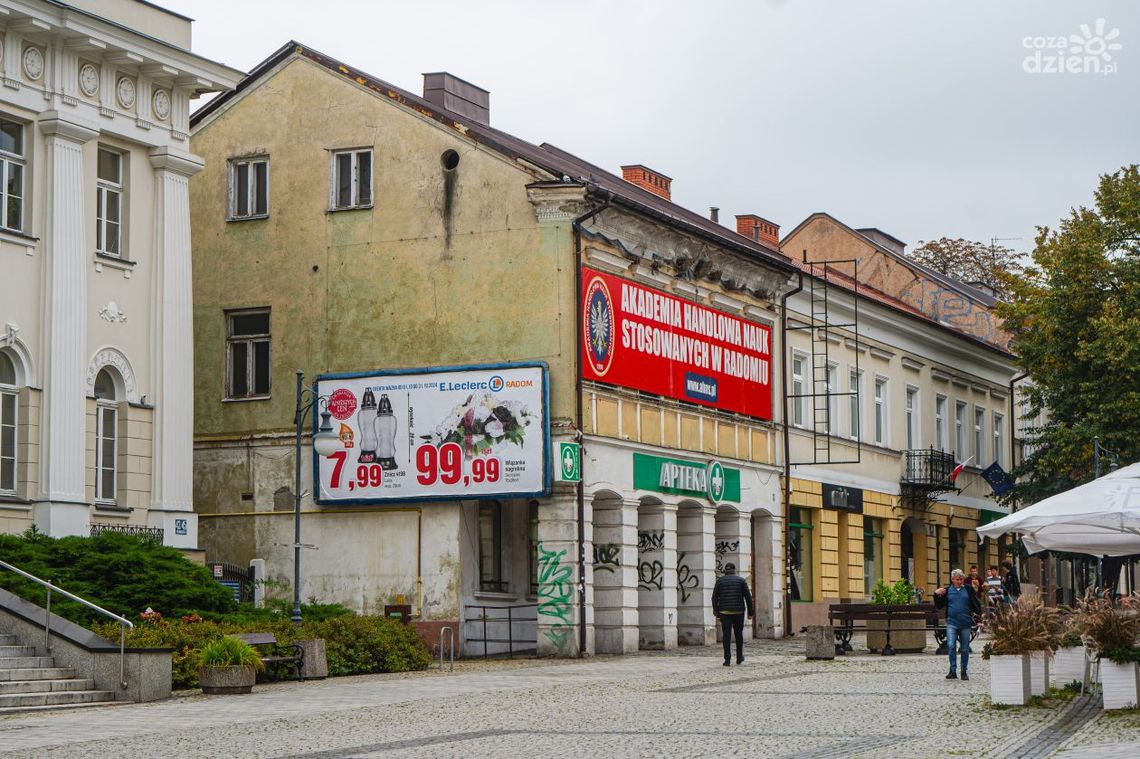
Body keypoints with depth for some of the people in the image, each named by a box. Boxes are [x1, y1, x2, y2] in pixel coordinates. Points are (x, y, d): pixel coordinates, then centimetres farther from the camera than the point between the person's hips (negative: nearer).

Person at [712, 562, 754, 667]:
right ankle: (739, 658, 21)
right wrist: (750, 611, 5)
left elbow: (714, 598, 1)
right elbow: (748, 597, 0)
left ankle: (727, 660, -9)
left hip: (724, 612, 0)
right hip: (738, 611, 0)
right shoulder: (741, 580, 4)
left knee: (726, 636, -2)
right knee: (739, 634, 14)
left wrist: (716, 612, 6)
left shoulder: (720, 581, 4)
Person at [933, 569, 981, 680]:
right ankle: (953, 671, -9)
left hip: (965, 624, 0)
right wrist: (936, 595, -4)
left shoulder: (968, 589, 4)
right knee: (951, 646, -15)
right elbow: (939, 606, 9)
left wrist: (978, 615, -8)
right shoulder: (947, 591, 6)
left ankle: (964, 672, 18)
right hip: (952, 623, 0)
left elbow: (976, 604, 5)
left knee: (964, 649, 7)